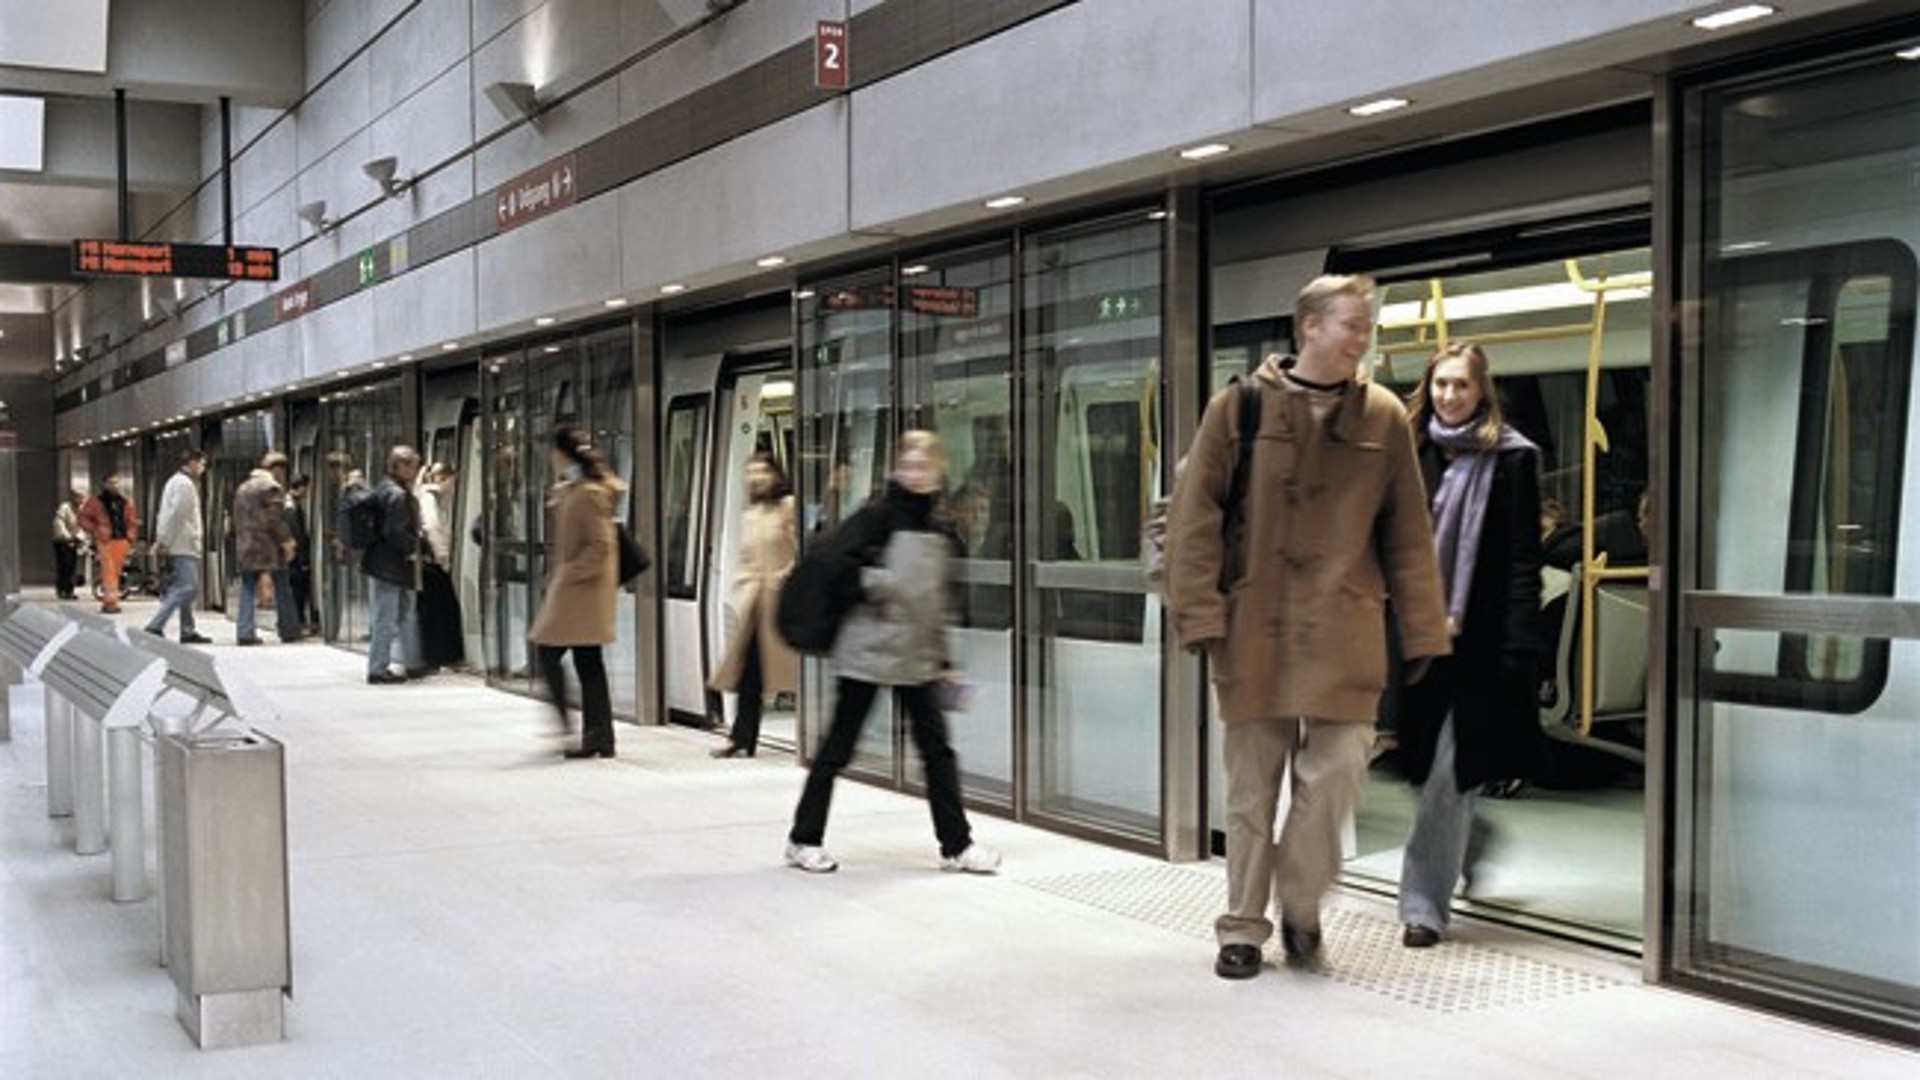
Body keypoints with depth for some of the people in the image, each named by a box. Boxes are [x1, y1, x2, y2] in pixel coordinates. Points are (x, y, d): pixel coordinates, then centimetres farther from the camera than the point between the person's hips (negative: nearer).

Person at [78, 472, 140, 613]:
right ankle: (111, 601, -20)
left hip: (121, 541, 4)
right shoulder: (96, 501, 2)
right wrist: (94, 531, -3)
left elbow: (133, 521, 20)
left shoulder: (125, 502, 14)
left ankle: (108, 601, 16)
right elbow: (84, 518, 5)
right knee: (109, 570, -14)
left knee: (116, 571, 6)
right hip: (105, 541, -4)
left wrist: (131, 536, 8)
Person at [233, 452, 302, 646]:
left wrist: (242, 543, 19)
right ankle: (289, 630, 8)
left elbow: (238, 519, 18)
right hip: (269, 547, -7)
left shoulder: (243, 488, 16)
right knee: (282, 589, 3)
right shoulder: (272, 487, -9)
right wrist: (286, 542, -10)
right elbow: (276, 520, -15)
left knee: (248, 589, 8)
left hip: (245, 548, 7)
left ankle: (244, 632, 1)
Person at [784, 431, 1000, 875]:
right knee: (838, 747, 3)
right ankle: (804, 839, 16)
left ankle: (956, 845, 14)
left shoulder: (938, 525, 10)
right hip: (868, 651, -6)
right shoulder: (879, 515, -9)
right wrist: (874, 583, -17)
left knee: (937, 748, 6)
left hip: (916, 657, 6)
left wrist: (941, 660, 14)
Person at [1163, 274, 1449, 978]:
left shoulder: (1383, 417, 6)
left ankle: (1300, 901, 18)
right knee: (1251, 790, 7)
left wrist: (1421, 631, 5)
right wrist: (1201, 615, -8)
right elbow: (1194, 516, 0)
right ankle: (1244, 928, 23)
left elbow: (1408, 535, 9)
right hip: (1253, 631, -1)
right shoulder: (1239, 407, 1)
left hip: (1344, 637, 1)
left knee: (1336, 773, -8)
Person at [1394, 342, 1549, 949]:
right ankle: (1475, 844, 39)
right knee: (1427, 767, 10)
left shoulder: (1510, 458, -4)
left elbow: (1524, 559, -8)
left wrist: (1519, 648, -14)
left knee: (1447, 774, -5)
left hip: (1478, 641, -5)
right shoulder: (1417, 453, 10)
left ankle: (1424, 904, 4)